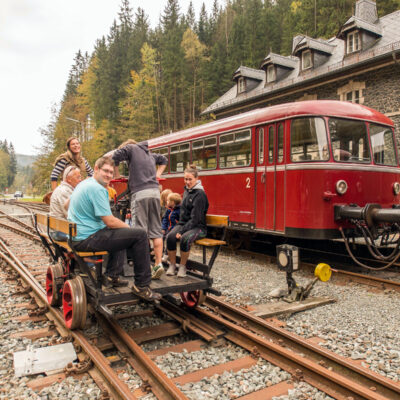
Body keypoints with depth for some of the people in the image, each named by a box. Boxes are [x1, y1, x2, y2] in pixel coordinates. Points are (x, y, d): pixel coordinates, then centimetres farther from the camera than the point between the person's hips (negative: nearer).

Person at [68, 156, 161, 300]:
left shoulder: (84, 184, 15)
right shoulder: (96, 188, -17)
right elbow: (110, 221, -20)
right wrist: (129, 228, -2)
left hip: (77, 236, 11)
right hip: (87, 239, -11)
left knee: (121, 233, 33)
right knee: (140, 235, -14)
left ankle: (112, 275, 31)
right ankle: (142, 286, -6)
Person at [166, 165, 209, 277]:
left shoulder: (200, 194, -13)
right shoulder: (186, 190, 12)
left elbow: (195, 218, -18)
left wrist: (182, 231, -22)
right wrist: (179, 226, 6)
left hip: (198, 226, -6)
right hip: (184, 223, 6)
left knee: (185, 238, -35)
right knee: (170, 236, -22)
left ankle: (182, 266, -13)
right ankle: (172, 265, -7)